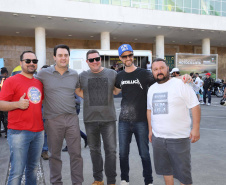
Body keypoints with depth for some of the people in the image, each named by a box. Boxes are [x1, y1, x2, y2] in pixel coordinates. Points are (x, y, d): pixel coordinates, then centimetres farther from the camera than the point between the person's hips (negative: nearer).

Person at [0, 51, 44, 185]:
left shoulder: (39, 83, 14)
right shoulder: (11, 81, -3)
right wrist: (18, 104, -23)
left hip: (38, 132, 6)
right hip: (19, 132, -5)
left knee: (33, 169, 15)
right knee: (17, 171, -1)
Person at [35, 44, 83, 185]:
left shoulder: (74, 74, 7)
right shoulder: (44, 73, -1)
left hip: (72, 118, 2)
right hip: (53, 120, -2)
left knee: (76, 153, 6)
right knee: (55, 154, 12)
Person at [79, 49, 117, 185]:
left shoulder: (112, 74, 1)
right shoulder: (82, 76, 4)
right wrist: (90, 99, 0)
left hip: (108, 118, -1)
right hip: (90, 119, 2)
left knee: (111, 150, 2)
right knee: (94, 150, 14)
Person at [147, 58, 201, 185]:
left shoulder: (181, 84, -9)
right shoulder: (152, 89, 10)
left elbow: (195, 106, -9)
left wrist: (196, 128, -12)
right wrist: (150, 130, 17)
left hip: (179, 138, -5)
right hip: (157, 138, 6)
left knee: (183, 172, 5)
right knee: (165, 169, 18)